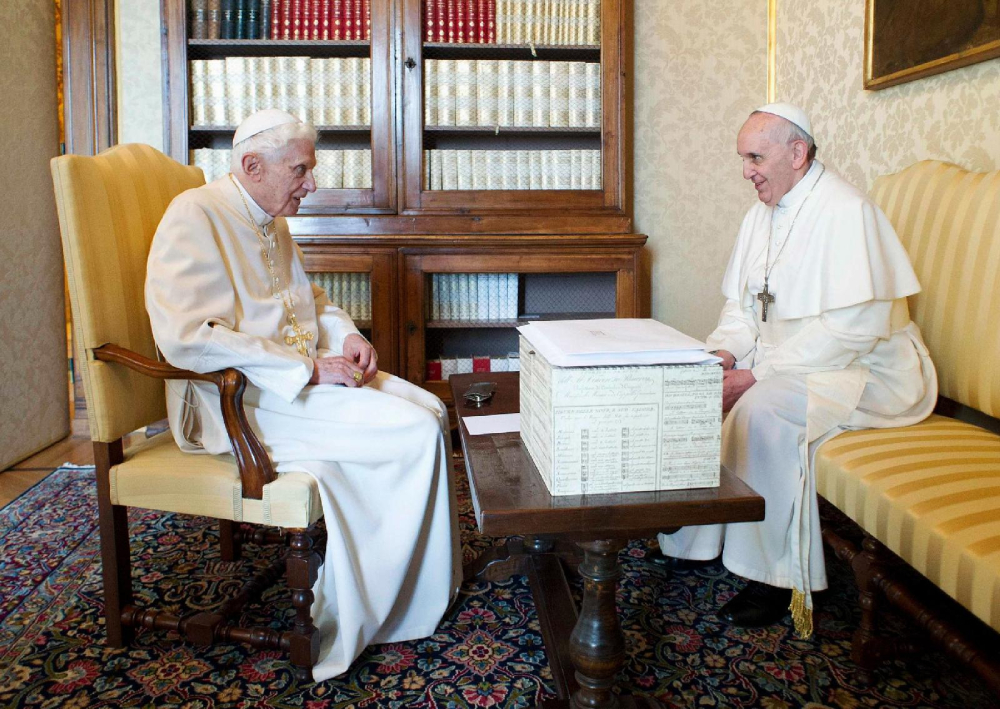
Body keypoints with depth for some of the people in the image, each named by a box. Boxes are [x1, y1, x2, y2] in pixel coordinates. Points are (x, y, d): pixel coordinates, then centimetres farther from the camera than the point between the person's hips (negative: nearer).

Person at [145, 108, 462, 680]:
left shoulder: (272, 223, 15)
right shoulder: (195, 215, -14)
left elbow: (310, 299, 29)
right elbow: (187, 337, -25)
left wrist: (346, 334, 6)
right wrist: (308, 369, -24)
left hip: (304, 375, 10)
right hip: (238, 400, -9)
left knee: (431, 410, -3)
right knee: (413, 434, -21)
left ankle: (434, 574, 5)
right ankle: (350, 621, -9)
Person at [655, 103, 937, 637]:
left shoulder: (846, 211, -18)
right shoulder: (761, 215, 9)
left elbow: (855, 327, -27)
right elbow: (740, 304, 14)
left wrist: (757, 375, -26)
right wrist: (723, 353, -8)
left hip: (862, 372, -8)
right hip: (782, 363, 9)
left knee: (762, 409, -33)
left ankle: (776, 580, -19)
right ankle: (692, 538, 2)